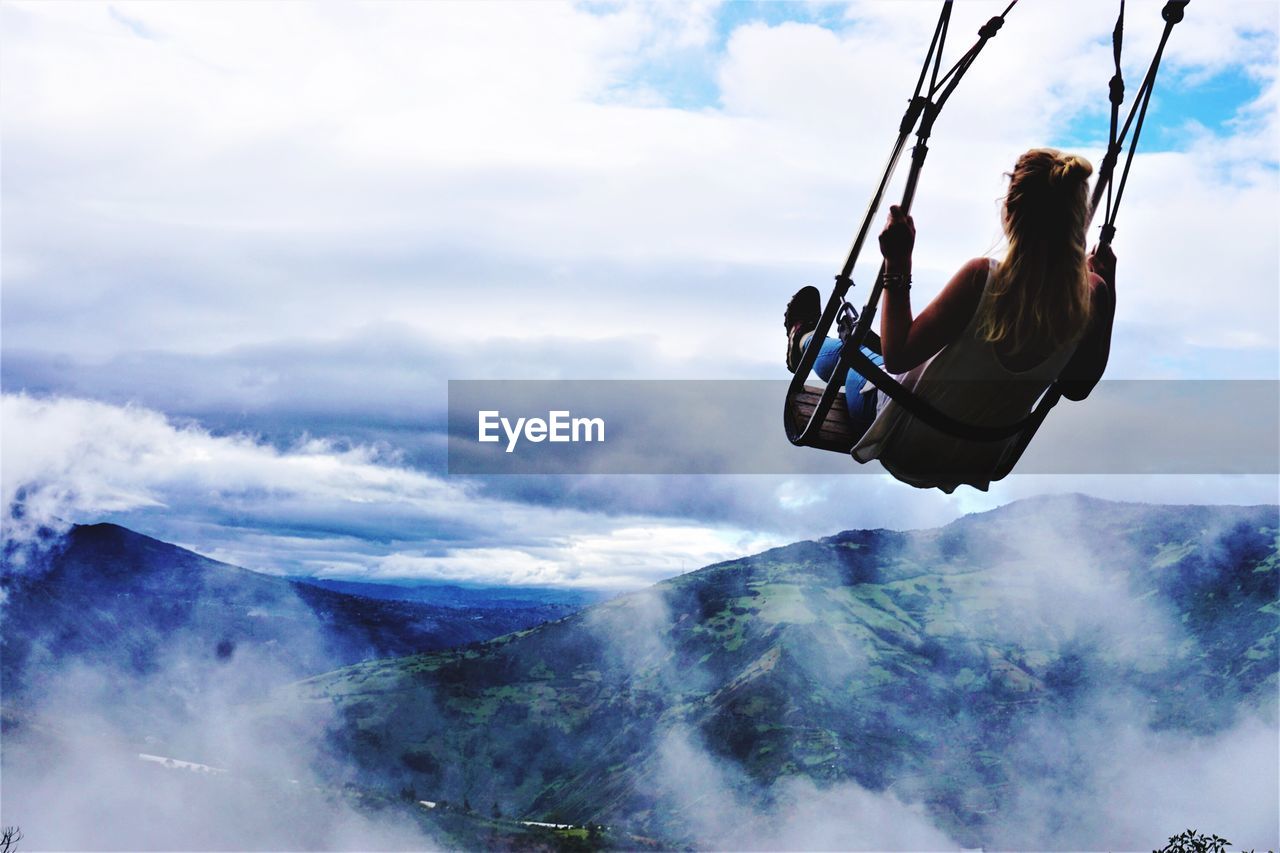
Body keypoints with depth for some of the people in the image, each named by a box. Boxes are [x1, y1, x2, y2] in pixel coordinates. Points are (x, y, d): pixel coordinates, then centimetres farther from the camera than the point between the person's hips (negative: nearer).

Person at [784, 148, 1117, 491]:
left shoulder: (984, 277, -33)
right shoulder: (1090, 295, -19)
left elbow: (897, 356, -25)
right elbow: (1077, 388, -2)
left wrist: (897, 265, -20)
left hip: (905, 451, -5)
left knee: (845, 354, 29)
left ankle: (803, 339, 62)